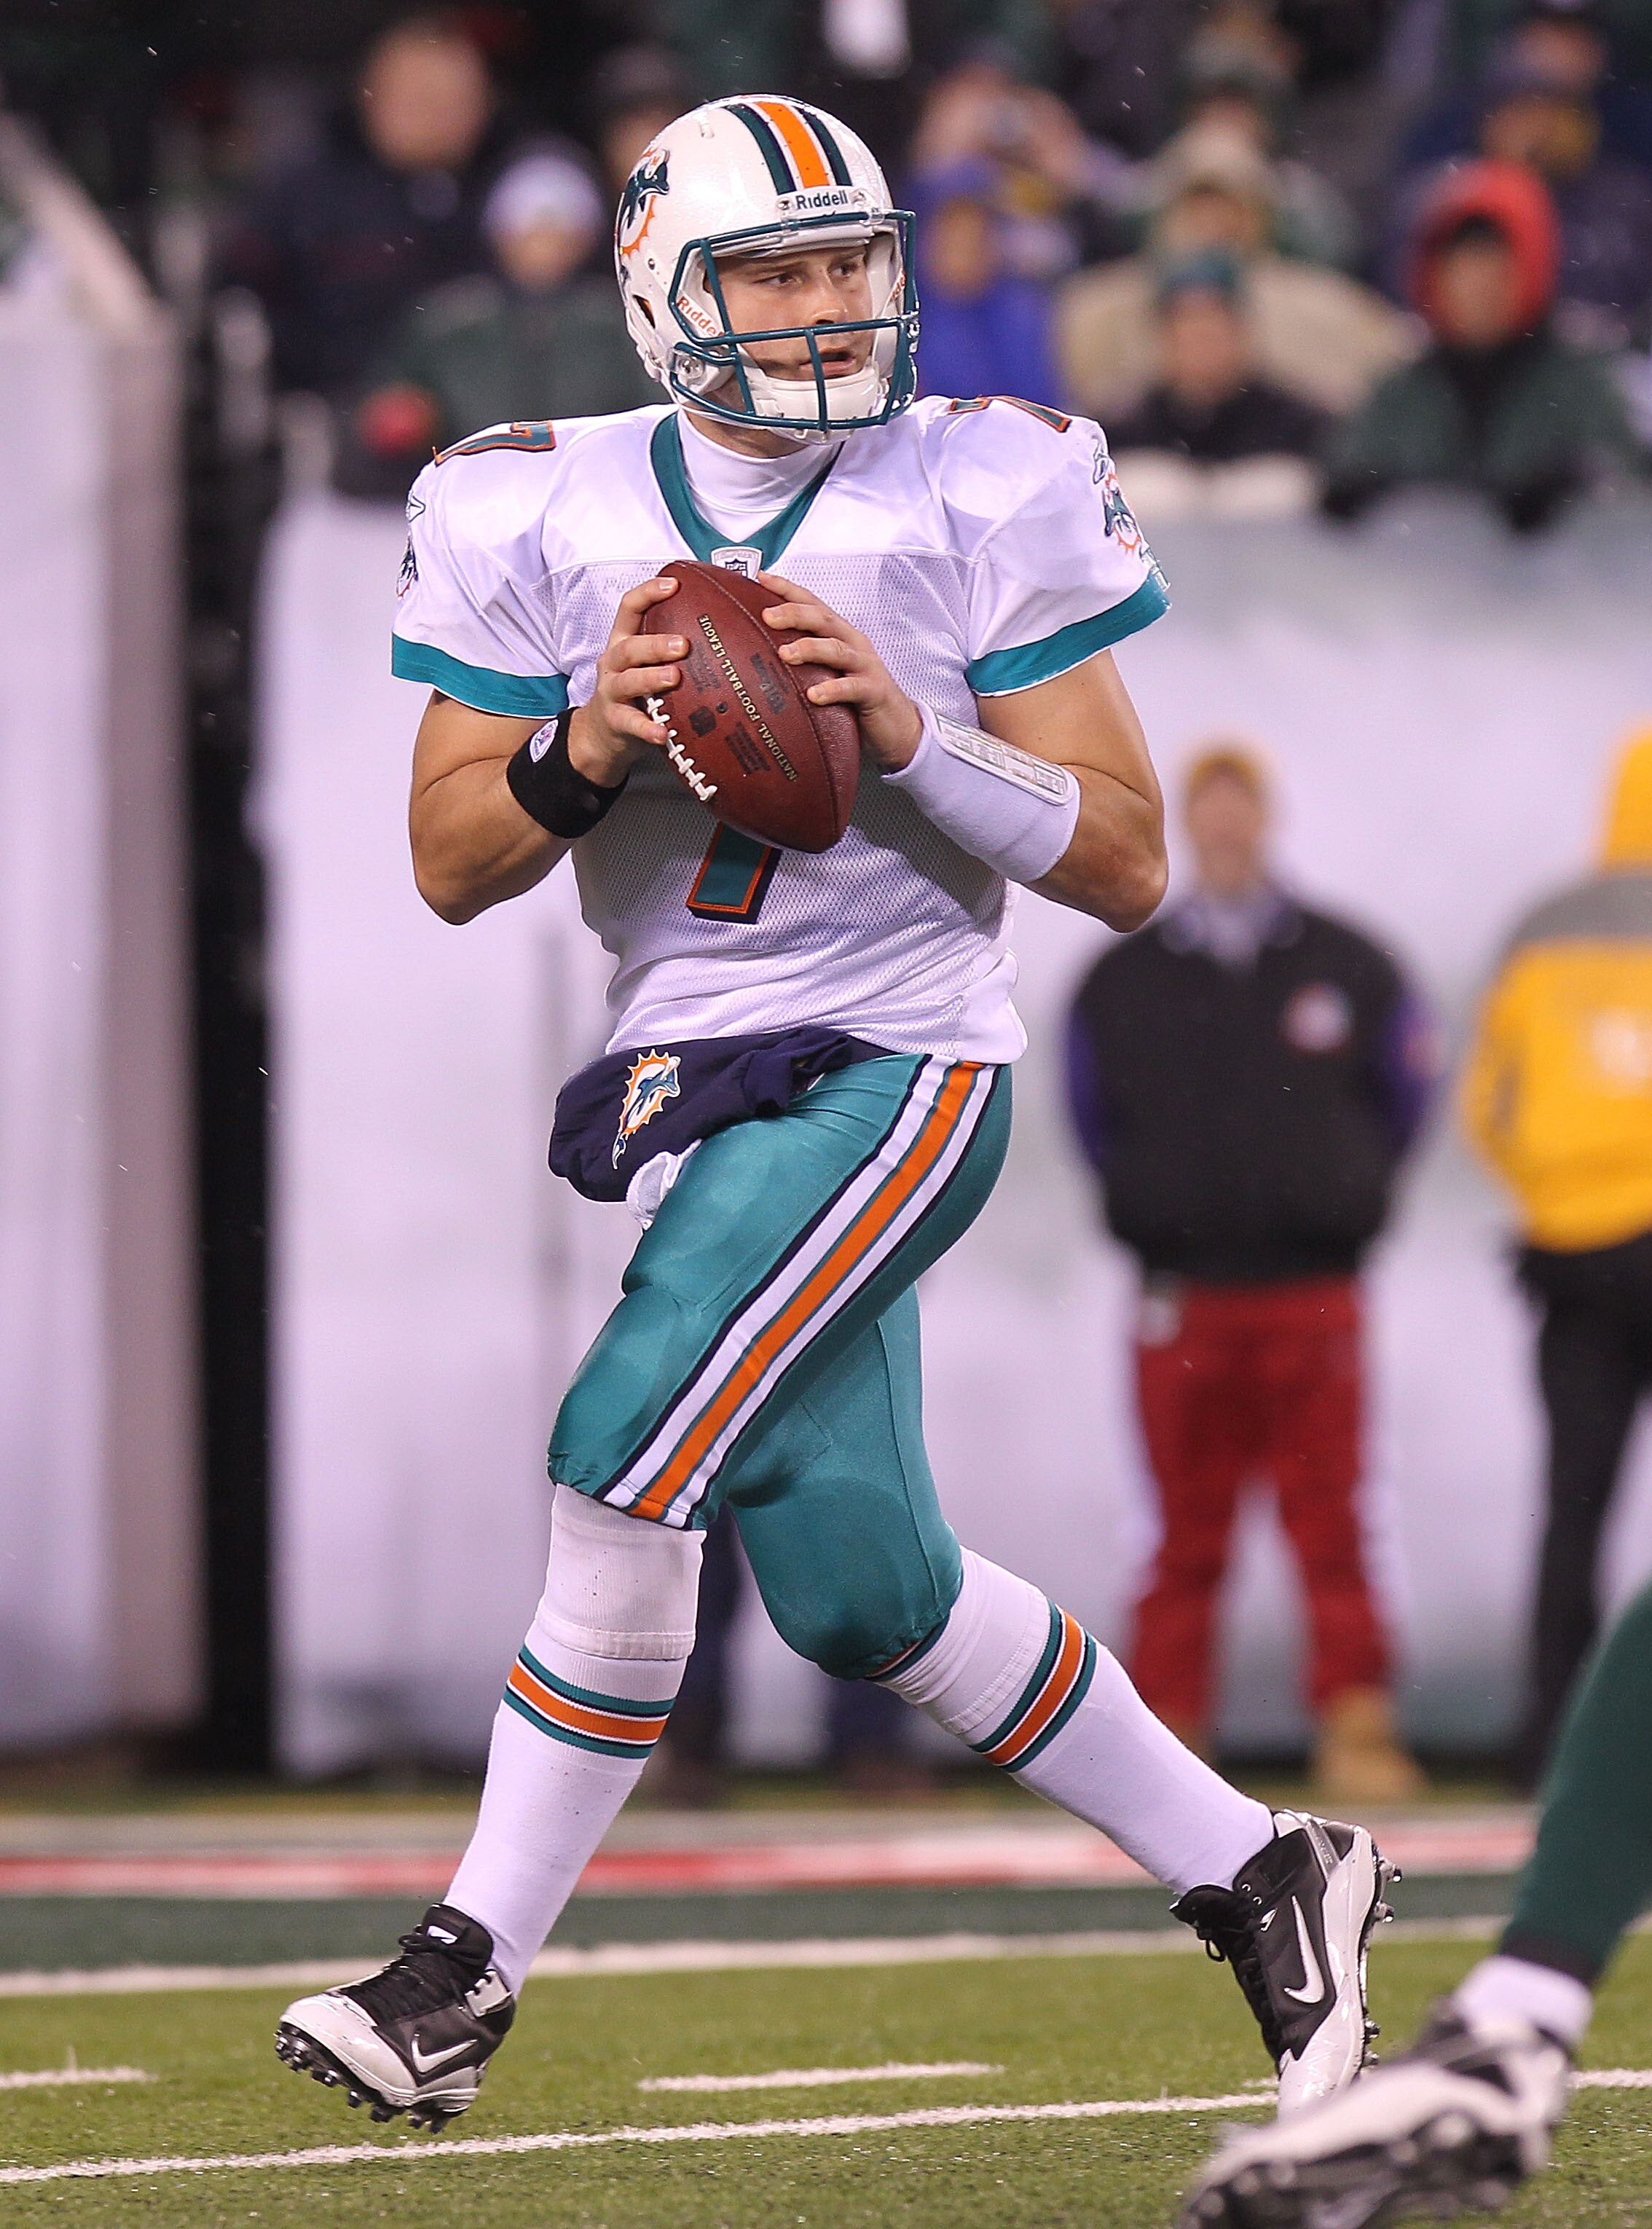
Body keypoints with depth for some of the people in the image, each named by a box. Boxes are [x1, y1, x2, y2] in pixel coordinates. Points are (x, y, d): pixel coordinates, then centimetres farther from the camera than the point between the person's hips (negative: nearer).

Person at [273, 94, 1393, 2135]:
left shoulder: (981, 506, -4)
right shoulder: (550, 518, 4)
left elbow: (1128, 864, -5)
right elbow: (451, 864, 5)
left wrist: (905, 733, -19)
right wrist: (584, 747, -15)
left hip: (887, 1072, -5)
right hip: (692, 1094, 5)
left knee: (627, 1465, -19)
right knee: (865, 1593, 4)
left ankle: (469, 1967, -9)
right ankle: (1257, 1874, 21)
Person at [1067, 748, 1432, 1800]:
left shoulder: (1345, 965, 7)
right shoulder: (1123, 981, 8)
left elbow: (1403, 1092, 16)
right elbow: (1093, 1116, 18)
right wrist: (1154, 1215, 13)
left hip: (1315, 1290, -1)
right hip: (1184, 1299, 1)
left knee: (1332, 1524, -4)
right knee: (1186, 1533, 1)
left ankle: (1355, 1726, -3)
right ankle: (1164, 1736, 4)